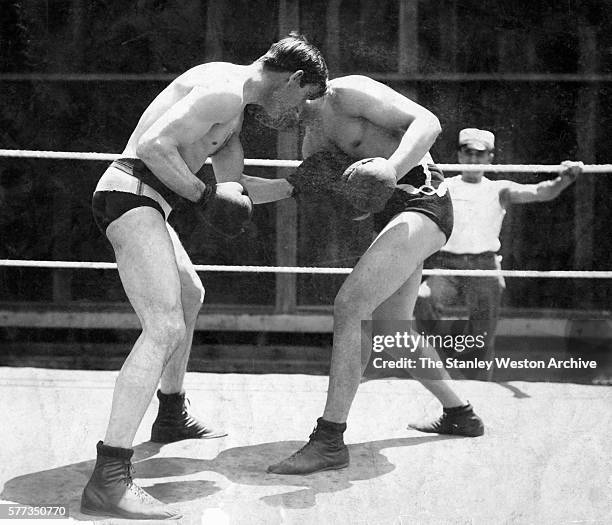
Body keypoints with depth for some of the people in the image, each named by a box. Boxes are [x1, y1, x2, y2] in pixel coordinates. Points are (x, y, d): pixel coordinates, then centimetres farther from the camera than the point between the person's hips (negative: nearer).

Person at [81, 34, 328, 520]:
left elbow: (228, 152, 14)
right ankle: (108, 480, -27)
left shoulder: (230, 86, 17)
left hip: (138, 199, 11)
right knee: (165, 329, -21)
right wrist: (203, 194, -15)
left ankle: (172, 417, 47)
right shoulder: (226, 92, -16)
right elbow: (155, 146, -24)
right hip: (133, 192, -11)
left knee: (190, 296, 29)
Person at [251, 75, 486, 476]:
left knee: (349, 307, -22)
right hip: (394, 216, 10)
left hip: (422, 200, -10)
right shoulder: (313, 144, 16)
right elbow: (360, 207, 15)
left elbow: (428, 122, -18)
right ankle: (460, 414, 37)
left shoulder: (347, 92, -9)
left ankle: (329, 440, -21)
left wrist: (391, 167, -36)